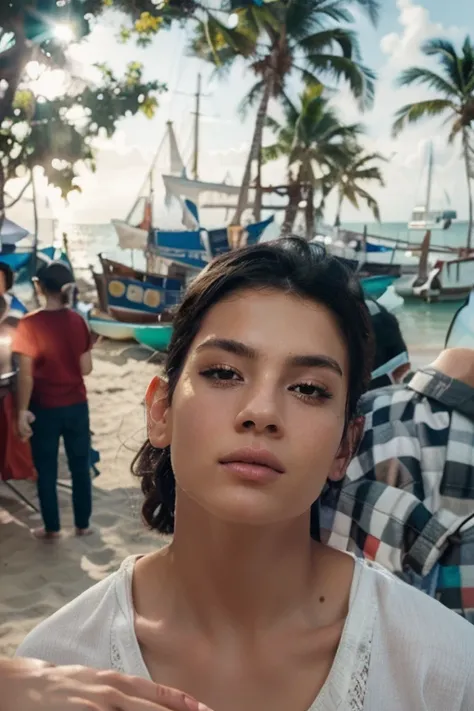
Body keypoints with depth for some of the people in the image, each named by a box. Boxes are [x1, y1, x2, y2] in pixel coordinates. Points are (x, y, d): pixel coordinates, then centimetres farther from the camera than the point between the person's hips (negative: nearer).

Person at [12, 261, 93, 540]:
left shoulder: (30, 324, -15)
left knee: (47, 470, 12)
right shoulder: (78, 321, -3)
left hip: (45, 408, -3)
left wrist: (23, 411, -8)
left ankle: (52, 528, 22)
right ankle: (83, 524, 25)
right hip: (77, 405, 3)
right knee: (80, 466, 14)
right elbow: (86, 368, 0)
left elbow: (26, 374, -15)